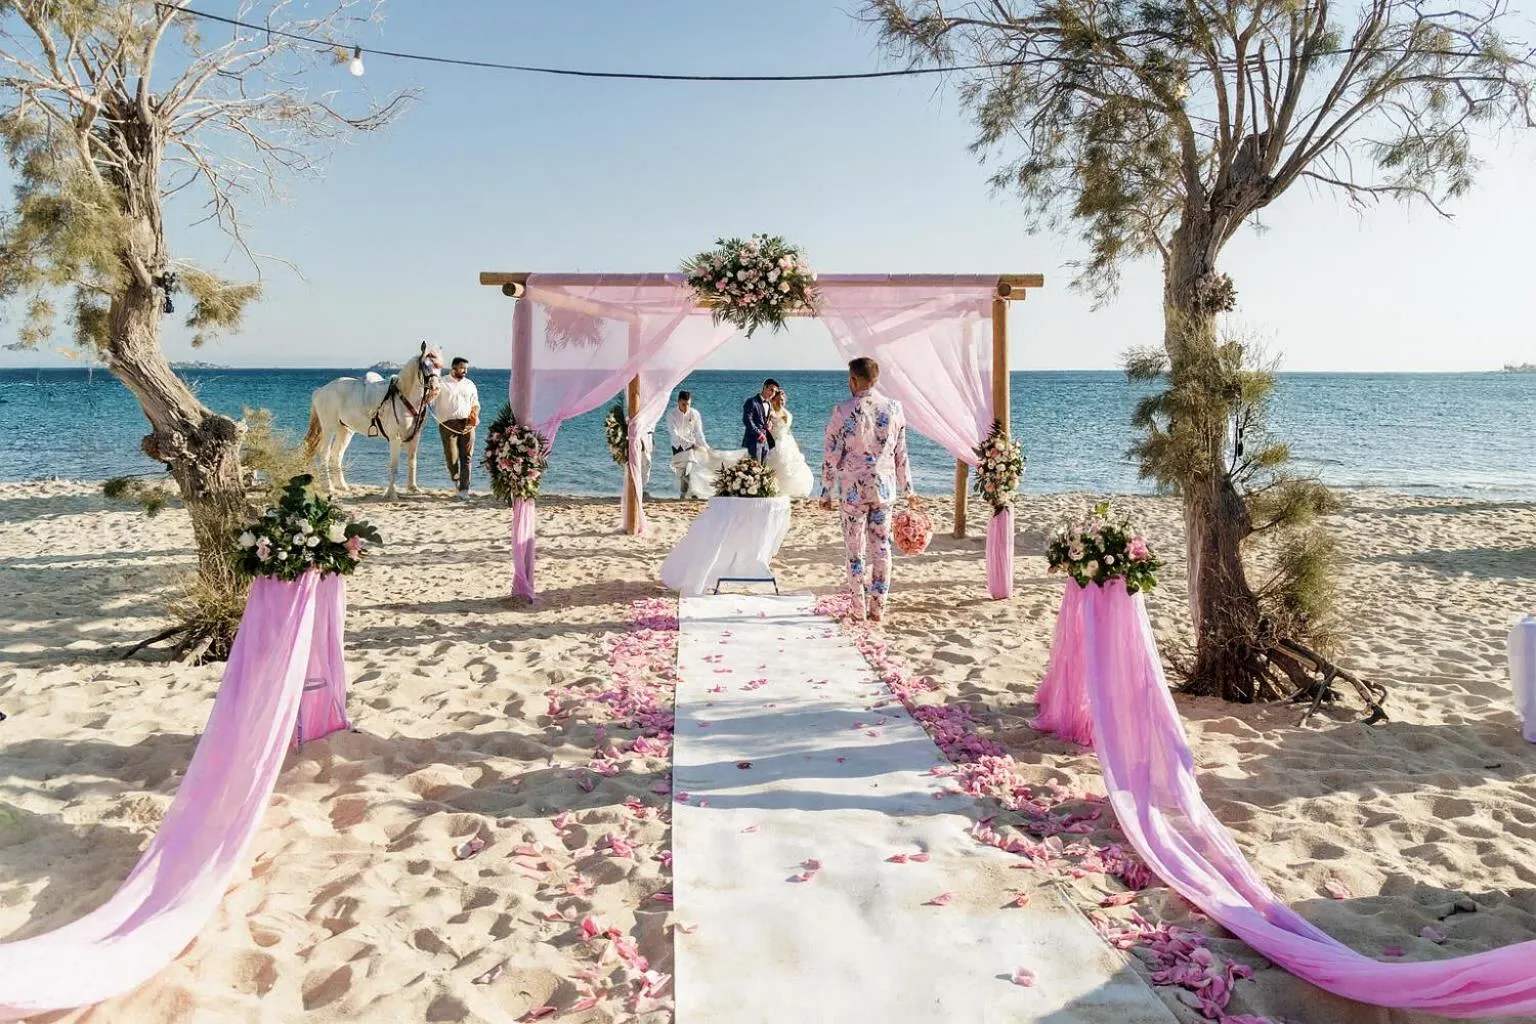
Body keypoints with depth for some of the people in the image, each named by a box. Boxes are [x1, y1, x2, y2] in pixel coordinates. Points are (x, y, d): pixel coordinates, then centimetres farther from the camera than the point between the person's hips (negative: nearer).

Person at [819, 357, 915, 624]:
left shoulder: (843, 411, -9)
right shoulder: (895, 409, 2)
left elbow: (832, 457, -7)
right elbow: (900, 454, 7)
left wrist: (826, 493, 3)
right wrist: (907, 489, 16)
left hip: (853, 489, -3)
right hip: (885, 487, 3)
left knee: (855, 549, 6)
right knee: (881, 547, 9)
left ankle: (859, 608, 11)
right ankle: (878, 608, 14)